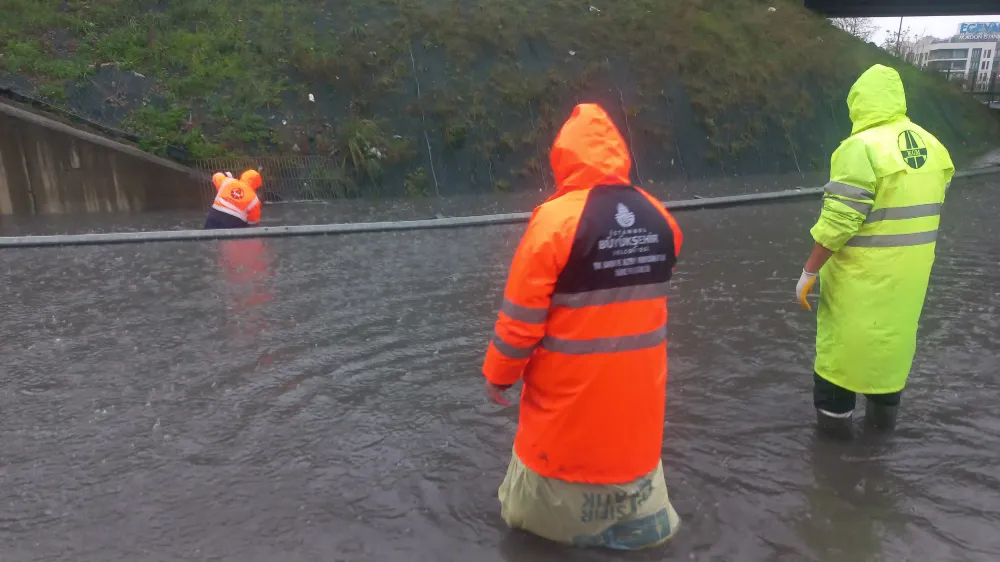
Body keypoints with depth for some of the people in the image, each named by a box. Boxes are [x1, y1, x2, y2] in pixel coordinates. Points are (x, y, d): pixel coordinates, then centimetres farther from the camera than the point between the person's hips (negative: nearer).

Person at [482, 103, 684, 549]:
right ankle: (640, 519, 38)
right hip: (638, 375, 6)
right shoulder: (658, 217, -4)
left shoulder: (556, 219, -21)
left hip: (572, 379, -5)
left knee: (557, 456, 17)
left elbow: (522, 314, -16)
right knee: (631, 445, 25)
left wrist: (499, 372, -2)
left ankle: (548, 513, 29)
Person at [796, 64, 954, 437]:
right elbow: (929, 208, 11)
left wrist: (809, 271, -16)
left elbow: (839, 221, -23)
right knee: (894, 332, 20)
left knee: (844, 335, 8)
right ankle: (884, 409, 35)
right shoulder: (932, 146, 5)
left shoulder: (862, 147, -20)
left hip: (862, 270, -7)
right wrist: (909, 251, 21)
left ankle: (835, 413, 19)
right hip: (909, 268, 7)